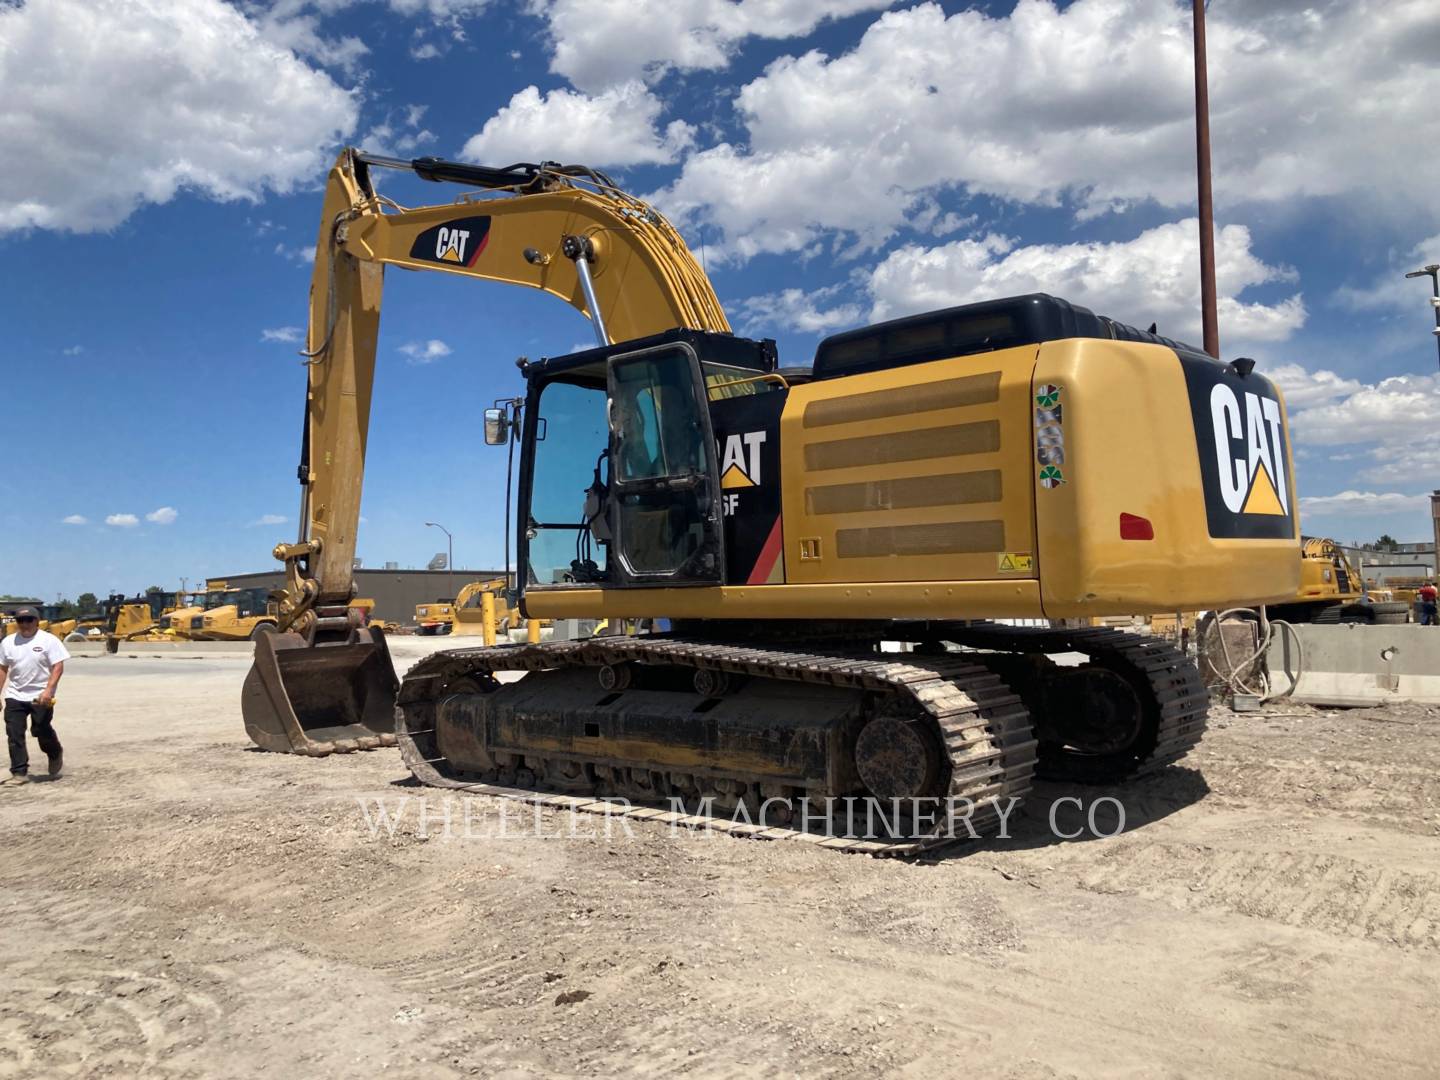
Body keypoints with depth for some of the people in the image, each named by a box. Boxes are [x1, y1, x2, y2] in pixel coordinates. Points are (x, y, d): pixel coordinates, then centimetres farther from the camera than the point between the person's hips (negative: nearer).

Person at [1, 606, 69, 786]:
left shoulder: (48, 640, -8)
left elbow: (58, 667, -13)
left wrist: (48, 690, -23)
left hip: (41, 696, -4)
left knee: (42, 731, 2)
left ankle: (55, 755, 31)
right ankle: (19, 773, 6)